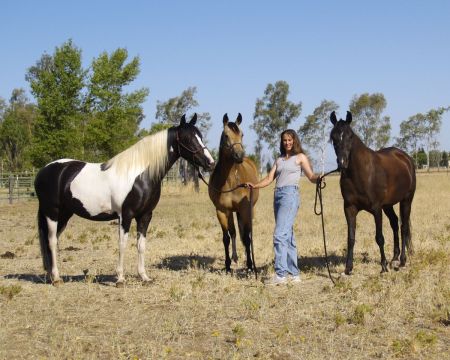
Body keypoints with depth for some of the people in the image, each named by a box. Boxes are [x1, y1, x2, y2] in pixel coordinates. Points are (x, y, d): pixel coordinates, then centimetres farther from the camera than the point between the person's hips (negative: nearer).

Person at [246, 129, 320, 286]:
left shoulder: (300, 157, 7)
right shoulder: (279, 160, 22)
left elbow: (311, 176, 1)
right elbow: (269, 179, 16)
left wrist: (319, 178, -21)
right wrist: (254, 186, 1)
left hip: (290, 195, -7)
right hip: (278, 195, 7)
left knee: (280, 234, -16)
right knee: (287, 236, 8)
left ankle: (280, 274, -18)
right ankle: (294, 274, 12)